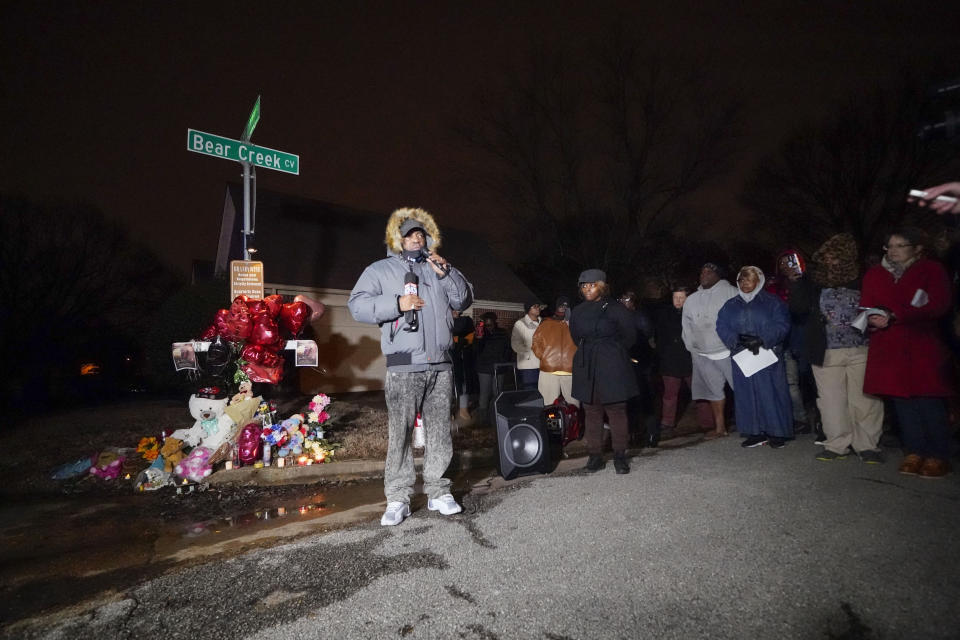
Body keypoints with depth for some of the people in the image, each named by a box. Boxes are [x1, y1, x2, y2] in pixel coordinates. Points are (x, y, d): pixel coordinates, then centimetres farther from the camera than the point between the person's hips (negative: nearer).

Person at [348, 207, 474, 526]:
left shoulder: (438, 268, 21)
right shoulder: (380, 269, 10)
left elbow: (464, 300, 13)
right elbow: (357, 305, -2)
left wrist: (445, 273, -2)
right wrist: (397, 303, -14)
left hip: (441, 365, 4)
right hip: (404, 368, -3)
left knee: (440, 431, 7)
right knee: (400, 433, -5)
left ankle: (438, 492, 17)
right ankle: (398, 499, 4)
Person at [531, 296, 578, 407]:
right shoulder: (546, 324, 13)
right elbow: (536, 341, 10)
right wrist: (543, 356, -1)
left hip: (570, 371, 1)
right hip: (549, 370, 0)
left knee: (573, 404, 3)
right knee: (550, 404, 2)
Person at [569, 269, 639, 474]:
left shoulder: (616, 309, -4)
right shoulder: (578, 312, 10)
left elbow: (629, 336, 2)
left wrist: (612, 353, 8)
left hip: (612, 367, -4)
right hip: (586, 369, 4)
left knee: (617, 411, 1)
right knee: (591, 412, 6)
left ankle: (620, 455, 12)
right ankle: (595, 455, 15)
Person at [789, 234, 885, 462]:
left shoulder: (863, 280, 1)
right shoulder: (813, 281, 4)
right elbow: (799, 308, -8)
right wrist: (795, 280, -15)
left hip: (861, 350, -1)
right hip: (826, 353, 1)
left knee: (865, 400, 3)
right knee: (831, 400, 7)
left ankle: (868, 445, 17)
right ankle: (837, 445, 19)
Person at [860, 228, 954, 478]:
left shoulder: (932, 270, 2)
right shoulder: (874, 275, 13)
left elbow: (939, 306, -10)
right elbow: (866, 308, 10)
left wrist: (894, 316, -20)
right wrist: (875, 319, -14)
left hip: (923, 347, -3)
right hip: (889, 349, 3)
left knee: (930, 403, -3)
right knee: (903, 402, 6)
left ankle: (937, 456, 8)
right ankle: (914, 453, 15)